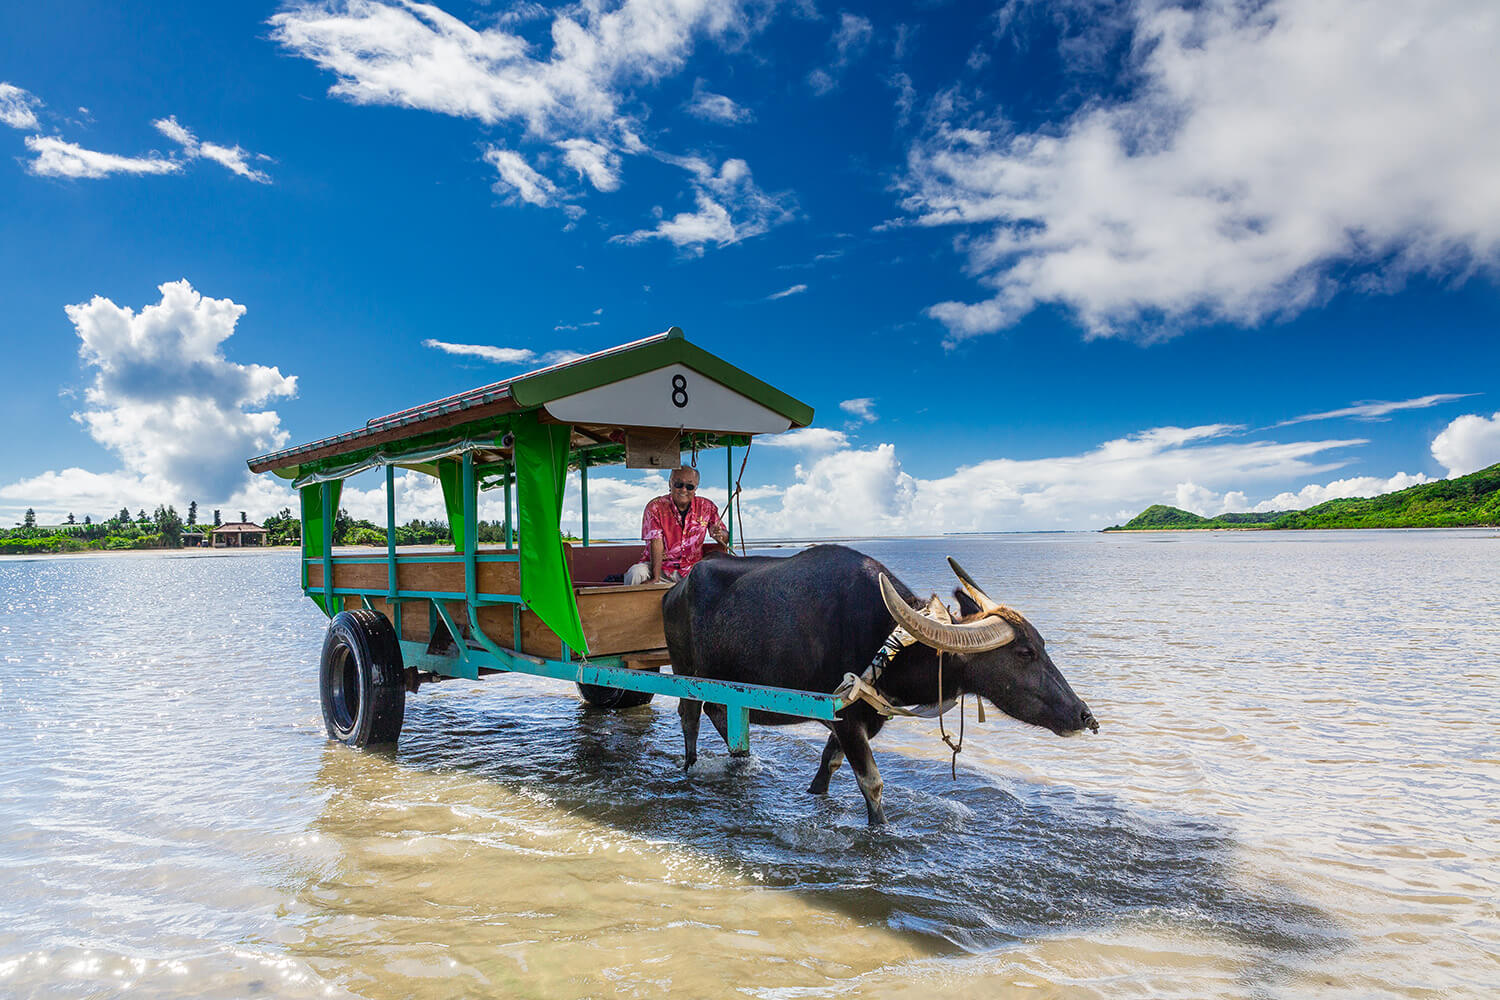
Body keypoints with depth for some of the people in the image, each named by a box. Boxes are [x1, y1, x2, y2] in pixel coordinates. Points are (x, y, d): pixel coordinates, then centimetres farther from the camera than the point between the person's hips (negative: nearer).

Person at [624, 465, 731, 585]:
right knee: (636, 574, -32)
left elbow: (725, 538, 8)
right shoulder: (655, 507, -6)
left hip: (691, 569, 3)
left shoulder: (706, 507, 3)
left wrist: (719, 534, -19)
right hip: (661, 567, -2)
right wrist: (656, 577, -25)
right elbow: (656, 543, -15)